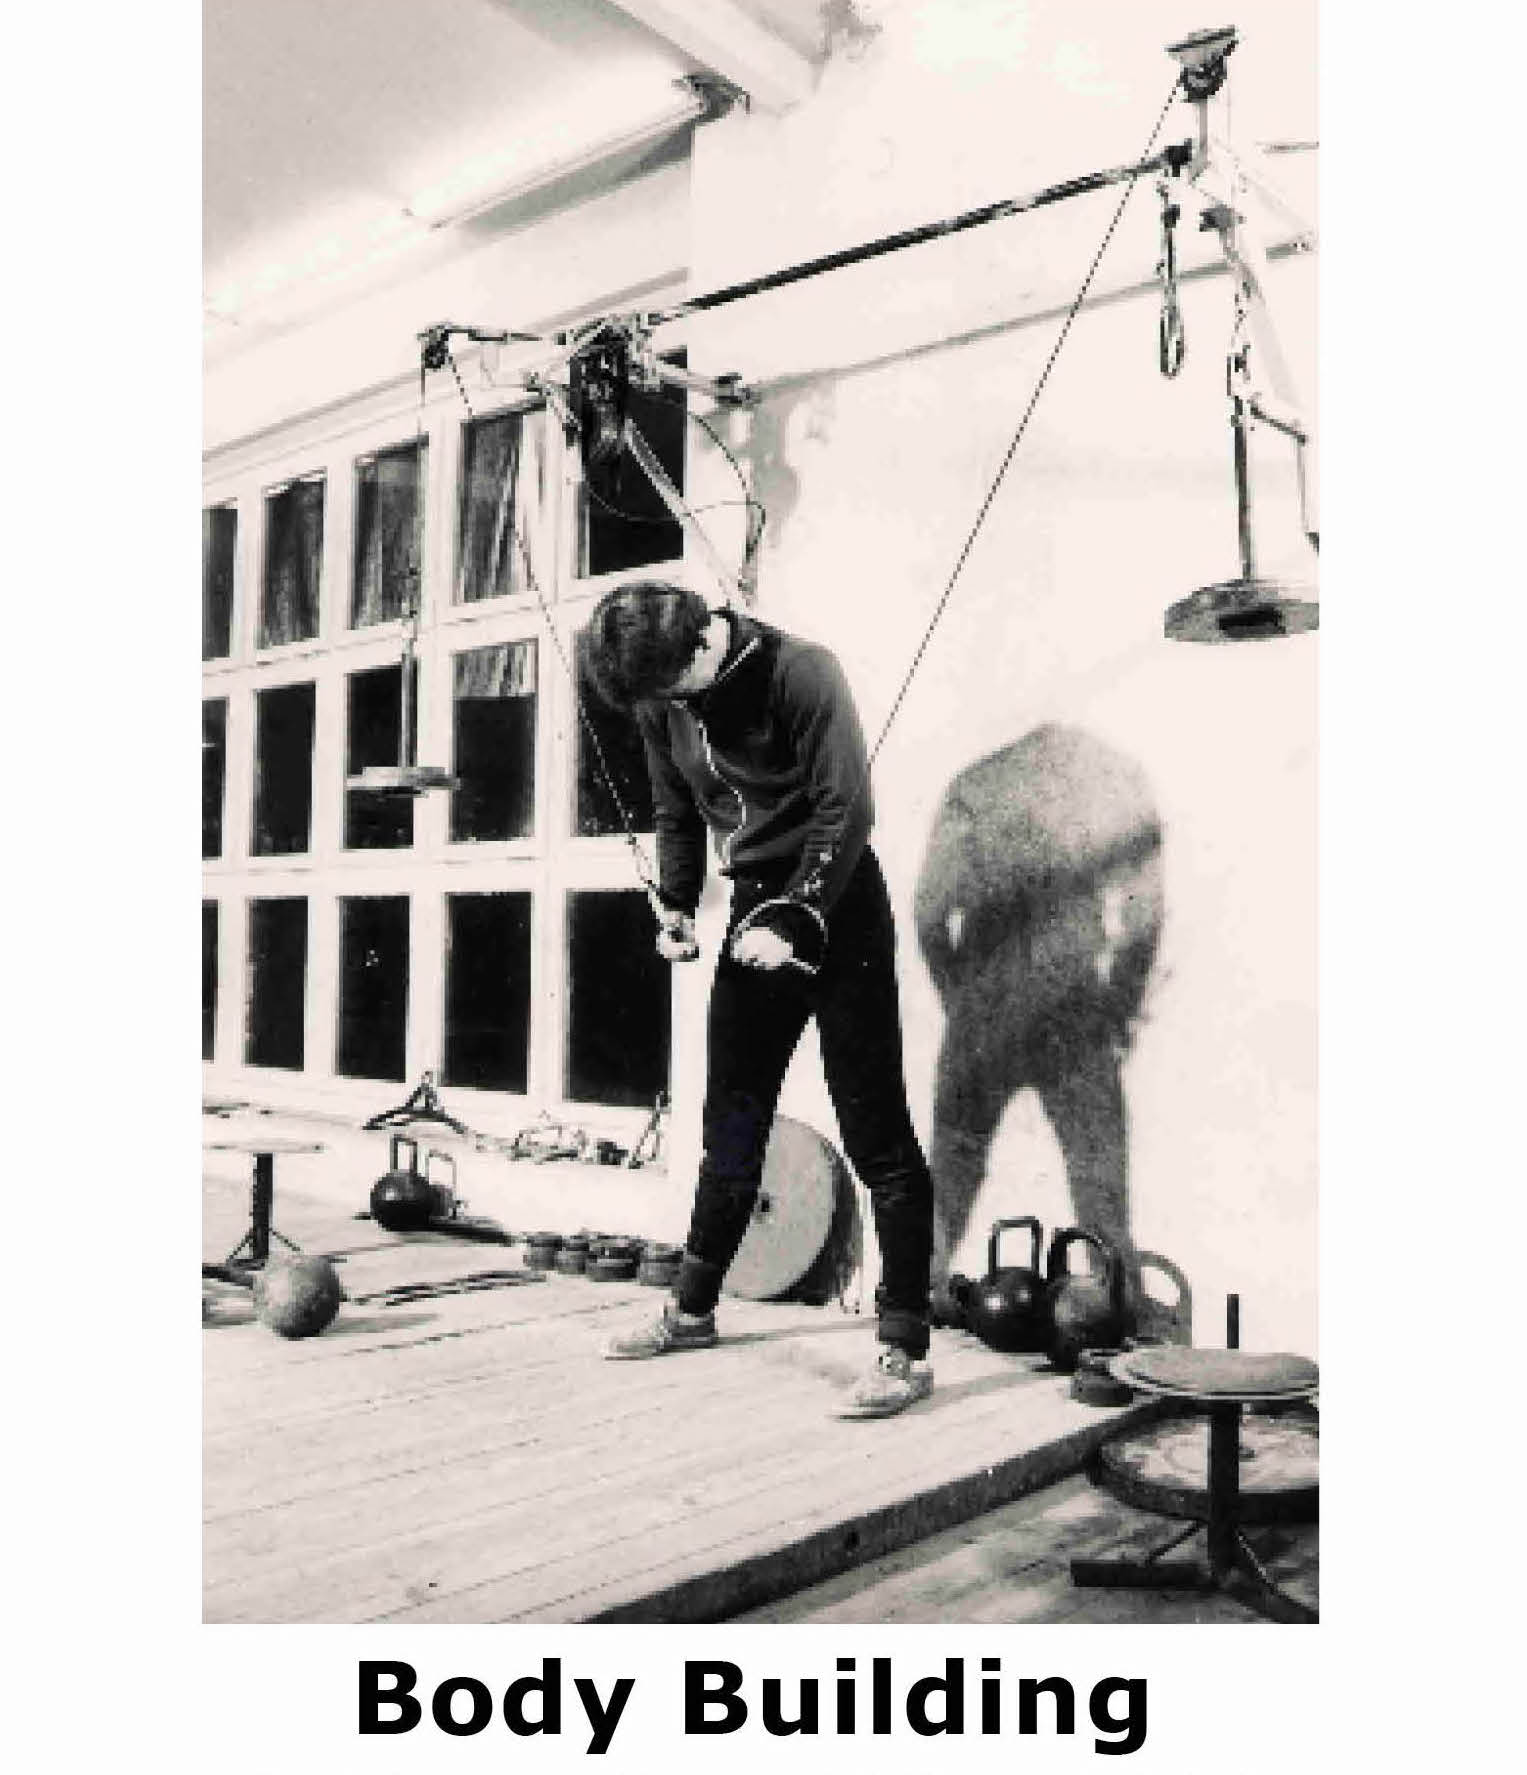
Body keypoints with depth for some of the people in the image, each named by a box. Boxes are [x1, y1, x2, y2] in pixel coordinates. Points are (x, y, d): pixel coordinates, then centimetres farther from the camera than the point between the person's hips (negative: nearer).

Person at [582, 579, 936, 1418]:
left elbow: (846, 809, -18)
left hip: (837, 911, -6)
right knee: (730, 1127, 14)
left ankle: (905, 1350, 0)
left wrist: (795, 921, -21)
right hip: (755, 912, 7)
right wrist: (674, 905, 2)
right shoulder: (660, 699, 4)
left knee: (875, 1134, -5)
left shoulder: (801, 671, -16)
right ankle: (692, 1310, 27)